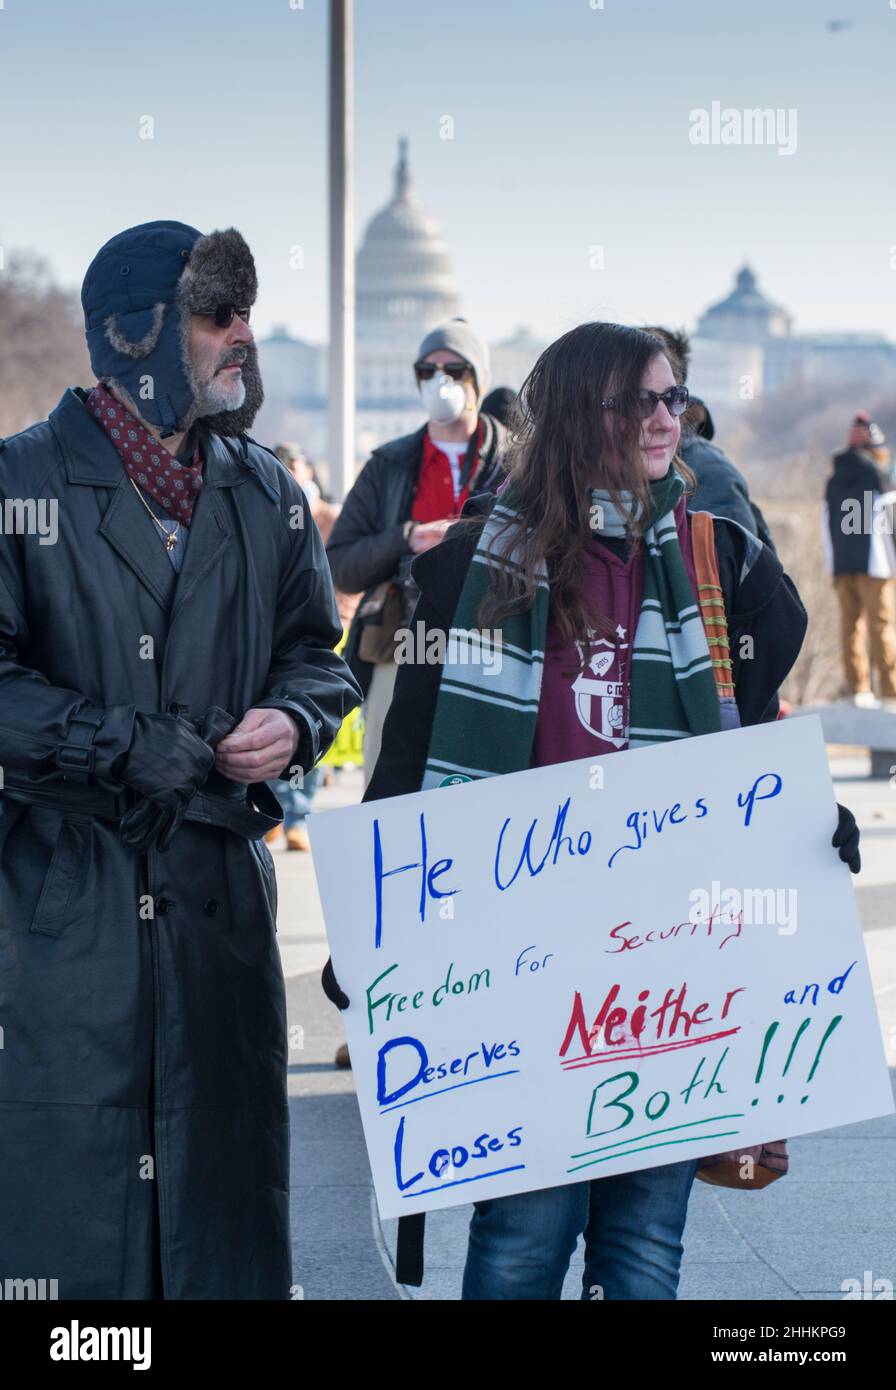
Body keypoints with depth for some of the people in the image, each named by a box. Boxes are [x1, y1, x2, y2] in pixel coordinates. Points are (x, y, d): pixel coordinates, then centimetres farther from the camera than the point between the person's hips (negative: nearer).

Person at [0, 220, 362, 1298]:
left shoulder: (264, 494, 11)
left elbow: (316, 652, 20)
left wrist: (294, 721, -2)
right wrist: (125, 743, -15)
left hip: (221, 883, 4)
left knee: (226, 1161, 10)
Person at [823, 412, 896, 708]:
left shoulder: (833, 481, 15)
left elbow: (827, 528, 15)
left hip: (841, 565, 6)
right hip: (871, 563, -6)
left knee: (850, 625, 7)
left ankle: (858, 689, 5)